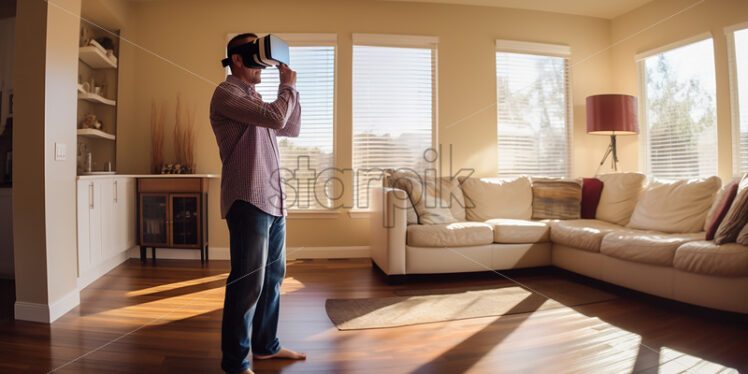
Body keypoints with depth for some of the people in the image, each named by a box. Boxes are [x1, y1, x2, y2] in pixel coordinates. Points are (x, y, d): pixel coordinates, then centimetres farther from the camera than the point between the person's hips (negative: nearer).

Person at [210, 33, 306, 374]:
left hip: (273, 202, 9)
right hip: (248, 201, -9)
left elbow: (291, 129, 22)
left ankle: (265, 345, 31)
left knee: (272, 277, 15)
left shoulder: (255, 99, 22)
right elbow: (276, 118, -18)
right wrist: (288, 86, 0)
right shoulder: (226, 93, -5)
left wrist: (288, 87, 16)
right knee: (248, 282, -3)